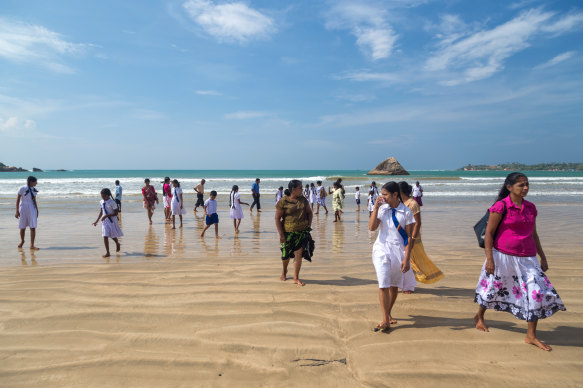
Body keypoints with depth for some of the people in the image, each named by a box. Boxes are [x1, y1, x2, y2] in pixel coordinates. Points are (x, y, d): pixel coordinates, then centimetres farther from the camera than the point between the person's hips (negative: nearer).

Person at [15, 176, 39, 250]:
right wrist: (17, 211, -8)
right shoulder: (22, 189, -7)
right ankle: (22, 241, 34)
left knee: (33, 227, -7)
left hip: (32, 209, 3)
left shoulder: (34, 190, 6)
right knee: (23, 227, 9)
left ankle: (32, 245, -6)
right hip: (23, 209, -3)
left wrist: (37, 210, 9)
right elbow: (18, 200, -5)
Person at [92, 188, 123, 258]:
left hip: (112, 221, -4)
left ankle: (117, 244, 44)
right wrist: (97, 221, 13)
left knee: (113, 235, 11)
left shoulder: (112, 202, -16)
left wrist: (106, 215, -25)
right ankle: (107, 252, 2)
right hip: (104, 221, 4)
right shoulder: (101, 202, 3)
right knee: (105, 236, -3)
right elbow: (101, 212, 15)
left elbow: (115, 213, -16)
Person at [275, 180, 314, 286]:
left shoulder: (303, 200, 6)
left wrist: (309, 225, 6)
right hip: (288, 232, -3)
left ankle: (296, 278, 9)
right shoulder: (283, 202, -9)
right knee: (286, 254, 11)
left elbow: (309, 213, 19)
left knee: (298, 254, -3)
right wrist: (281, 234, -12)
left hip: (302, 232, 3)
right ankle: (284, 271, 40)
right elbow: (277, 218, -9)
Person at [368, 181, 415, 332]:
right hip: (382, 248, 1)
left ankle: (388, 314, 32)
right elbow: (372, 227, -9)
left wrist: (406, 259, -10)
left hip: (398, 250, 0)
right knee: (383, 285, -9)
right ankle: (385, 320, -2)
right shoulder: (382, 209, 2)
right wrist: (375, 208, -12)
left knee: (394, 285, 11)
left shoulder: (406, 212, -4)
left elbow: (409, 237, -4)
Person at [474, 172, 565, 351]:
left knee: (537, 292, -2)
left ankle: (531, 336, 11)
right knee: (493, 287, 10)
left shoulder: (530, 207, 8)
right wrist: (489, 259, -15)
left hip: (526, 258, 5)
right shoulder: (501, 206, -10)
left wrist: (543, 257, 16)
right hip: (503, 256, -5)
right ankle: (479, 317, 37)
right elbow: (489, 233, -10)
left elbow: (534, 234, 18)